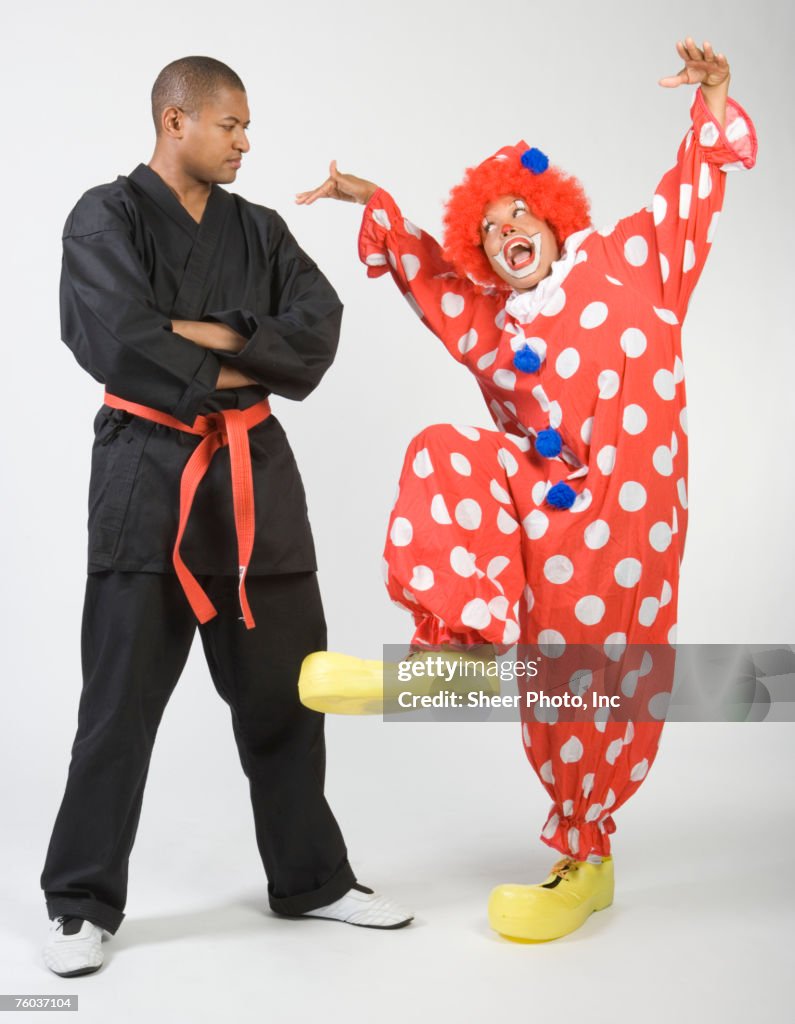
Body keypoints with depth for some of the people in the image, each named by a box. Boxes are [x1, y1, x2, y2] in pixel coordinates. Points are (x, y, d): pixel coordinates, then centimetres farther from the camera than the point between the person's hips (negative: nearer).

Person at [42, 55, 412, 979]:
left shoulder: (258, 229, 14)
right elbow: (116, 341, -16)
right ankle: (83, 903, 16)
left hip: (255, 472, 5)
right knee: (121, 699, 0)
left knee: (284, 690, 11)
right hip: (147, 469, -5)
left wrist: (224, 335, -13)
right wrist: (230, 375, -6)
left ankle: (311, 878, 26)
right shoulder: (107, 218, -1)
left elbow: (318, 324, 1)